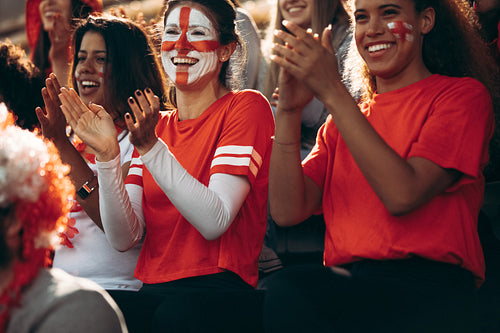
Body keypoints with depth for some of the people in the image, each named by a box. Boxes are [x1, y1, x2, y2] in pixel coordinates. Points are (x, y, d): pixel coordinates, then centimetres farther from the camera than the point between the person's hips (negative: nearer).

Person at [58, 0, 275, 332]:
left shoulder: (246, 107, 1)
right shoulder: (154, 125, 17)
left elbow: (214, 222, -13)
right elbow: (125, 238, 4)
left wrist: (151, 148, -18)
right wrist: (108, 155, -9)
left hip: (218, 292, -5)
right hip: (151, 290, 5)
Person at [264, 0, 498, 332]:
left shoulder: (463, 94, 8)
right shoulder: (343, 119, 24)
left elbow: (402, 195, -11)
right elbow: (288, 211, 8)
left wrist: (333, 92, -11)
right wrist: (289, 111, -3)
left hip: (429, 290, -3)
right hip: (345, 285, 4)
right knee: (285, 289, -32)